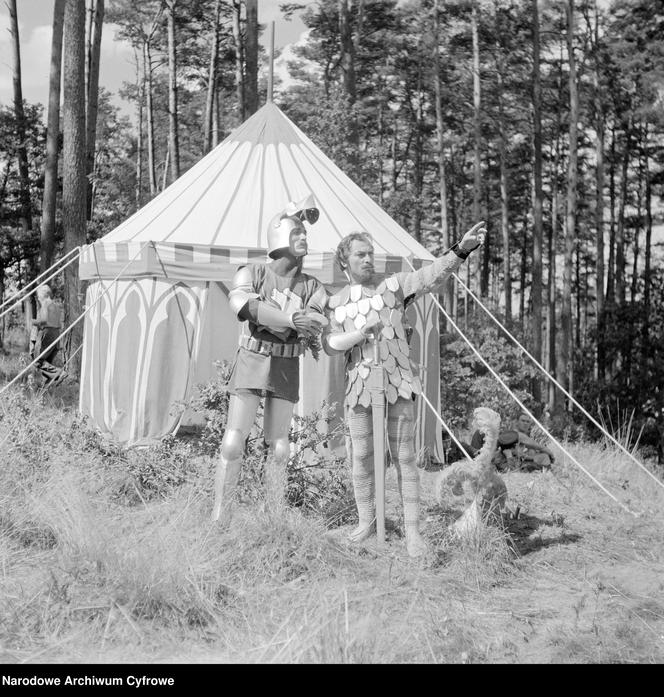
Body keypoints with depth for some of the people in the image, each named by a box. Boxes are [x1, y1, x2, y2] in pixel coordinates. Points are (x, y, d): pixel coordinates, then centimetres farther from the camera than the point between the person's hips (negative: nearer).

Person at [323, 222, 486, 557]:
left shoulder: (393, 285, 4)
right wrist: (362, 332, -17)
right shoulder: (335, 302, 11)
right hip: (358, 387, 2)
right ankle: (366, 522, 24)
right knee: (361, 458, 8)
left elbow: (433, 274, -11)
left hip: (397, 383, -2)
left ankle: (412, 529, 2)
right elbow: (330, 344, -1)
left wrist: (462, 248, -26)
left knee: (404, 457, -2)